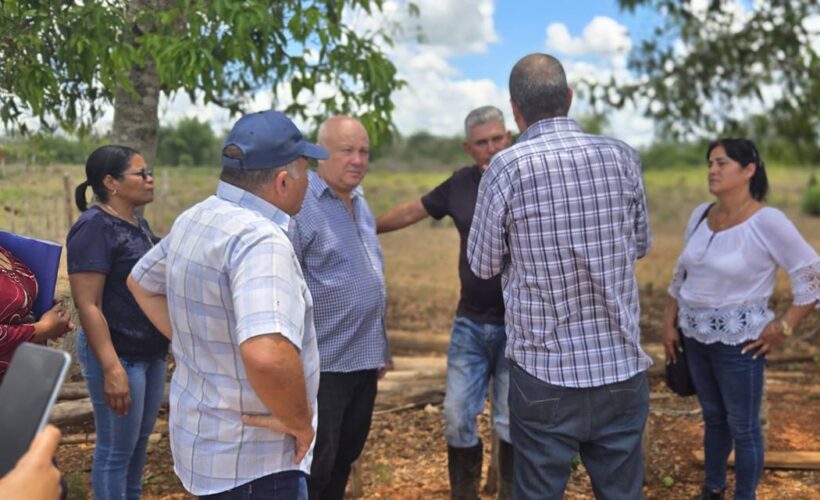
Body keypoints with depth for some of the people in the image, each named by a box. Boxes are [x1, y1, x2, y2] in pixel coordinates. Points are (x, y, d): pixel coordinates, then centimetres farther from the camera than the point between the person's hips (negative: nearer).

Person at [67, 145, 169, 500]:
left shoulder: (137, 222, 9)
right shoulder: (94, 227, -17)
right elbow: (88, 306, -22)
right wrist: (111, 368, -26)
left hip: (150, 352, 8)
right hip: (118, 355, -8)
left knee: (140, 438, 19)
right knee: (116, 448, 5)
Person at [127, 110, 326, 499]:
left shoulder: (195, 219, 2)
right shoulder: (260, 238, -27)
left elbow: (141, 283, 20)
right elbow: (267, 355, -41)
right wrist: (298, 420, -24)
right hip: (251, 459, -9)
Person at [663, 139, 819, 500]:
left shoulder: (767, 221, -17)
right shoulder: (700, 215, 3)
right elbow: (681, 274, 13)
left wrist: (783, 327, -14)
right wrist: (669, 324, 11)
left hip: (738, 343, -6)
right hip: (696, 338, 6)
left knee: (743, 428, 7)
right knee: (713, 418, 20)